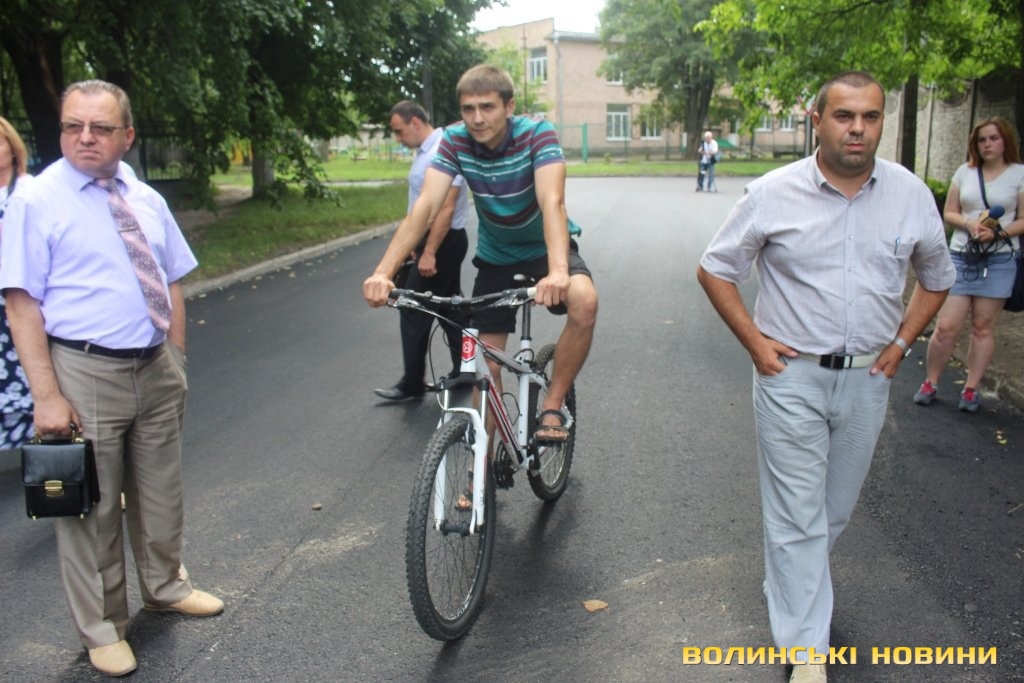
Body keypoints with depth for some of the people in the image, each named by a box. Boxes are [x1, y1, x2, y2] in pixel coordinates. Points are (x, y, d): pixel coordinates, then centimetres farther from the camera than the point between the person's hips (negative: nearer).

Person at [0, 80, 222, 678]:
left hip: (156, 367, 5)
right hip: (86, 373, -5)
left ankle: (165, 588, 42)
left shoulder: (147, 200, 8)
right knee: (92, 507, 7)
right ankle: (102, 627, 26)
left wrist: (178, 360, 8)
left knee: (161, 493, 19)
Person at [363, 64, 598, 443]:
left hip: (544, 247, -2)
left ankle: (553, 406, -14)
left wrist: (557, 271, -58)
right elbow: (425, 207, -28)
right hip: (495, 257, 3)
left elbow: (552, 202, -40)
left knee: (584, 301, -34)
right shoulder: (455, 141, -17)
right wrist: (383, 272, -43)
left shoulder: (537, 134, -25)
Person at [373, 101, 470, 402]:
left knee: (414, 310, -4)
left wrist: (429, 253, -24)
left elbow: (446, 208, -24)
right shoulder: (424, 151, 12)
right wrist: (418, 246, 19)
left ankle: (412, 384, 5)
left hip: (444, 242, -10)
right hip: (433, 241, 10)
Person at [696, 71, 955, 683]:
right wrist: (754, 340, -7)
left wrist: (902, 341, 4)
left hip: (868, 379, 3)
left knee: (837, 506, 18)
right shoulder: (775, 194, -8)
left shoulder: (911, 195, -1)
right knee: (797, 515, 1)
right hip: (792, 375, -3)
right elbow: (716, 270, 0)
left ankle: (795, 581, 44)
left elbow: (938, 278, 15)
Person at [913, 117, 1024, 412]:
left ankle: (972, 389, 15)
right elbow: (949, 213, 10)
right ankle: (930, 383, 12)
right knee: (946, 326, -4)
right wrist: (968, 223, -10)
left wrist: (998, 232, -16)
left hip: (999, 259, -1)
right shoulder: (965, 172, 9)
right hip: (961, 256, 1)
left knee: (983, 327, 5)